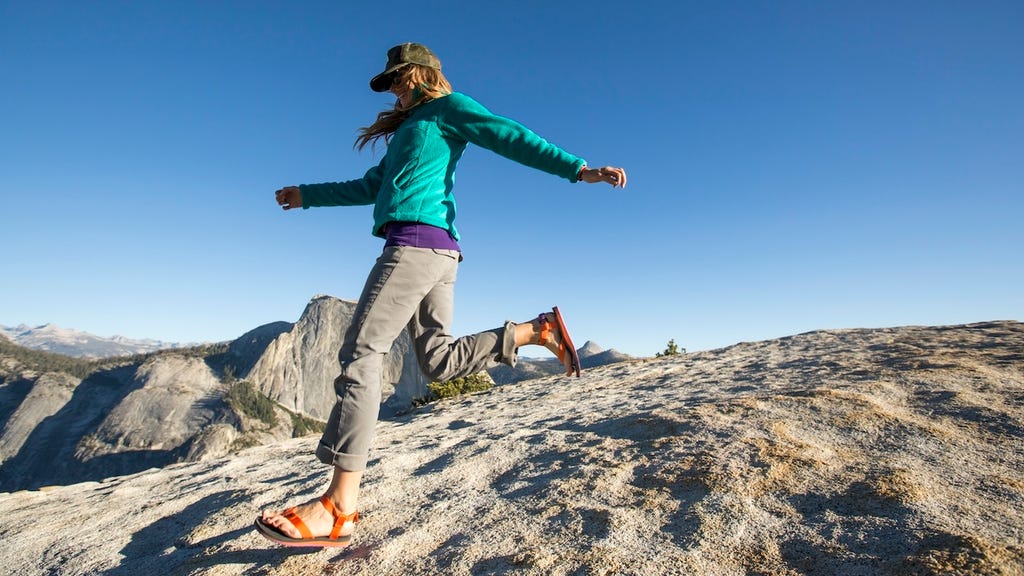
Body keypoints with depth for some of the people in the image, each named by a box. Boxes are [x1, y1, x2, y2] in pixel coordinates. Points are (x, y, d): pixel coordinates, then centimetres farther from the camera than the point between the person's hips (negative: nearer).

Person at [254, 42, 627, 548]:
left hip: (416, 241, -9)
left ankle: (339, 508, -16)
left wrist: (578, 169, -11)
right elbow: (372, 187, 38)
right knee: (439, 360, 4)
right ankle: (539, 330, 4)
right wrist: (309, 195, 45)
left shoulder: (448, 106, 10)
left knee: (361, 354, -15)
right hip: (438, 251, 10)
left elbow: (510, 136, -1)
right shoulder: (409, 128, 35)